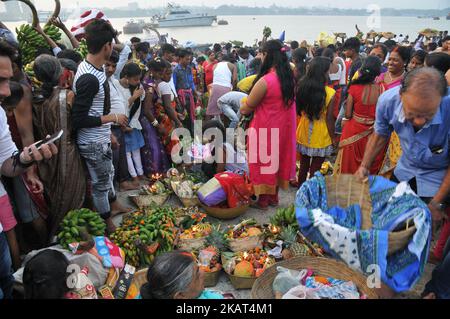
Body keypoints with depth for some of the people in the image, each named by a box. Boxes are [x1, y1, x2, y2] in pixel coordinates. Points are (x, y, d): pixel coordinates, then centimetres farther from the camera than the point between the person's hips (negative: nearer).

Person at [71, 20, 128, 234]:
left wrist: (109, 132, 17)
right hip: (93, 143, -9)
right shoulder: (89, 78, -29)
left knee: (108, 174, 27)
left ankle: (114, 205, 50)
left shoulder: (95, 67, 1)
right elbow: (78, 120, -27)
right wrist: (112, 118, -19)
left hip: (101, 139, 9)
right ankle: (108, 223, 31)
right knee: (100, 183, 10)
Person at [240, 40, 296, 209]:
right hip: (283, 126, 7)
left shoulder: (265, 81, -24)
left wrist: (242, 110, 8)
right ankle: (274, 196, 33)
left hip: (265, 128, -7)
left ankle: (263, 199, 23)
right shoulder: (289, 77, -1)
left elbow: (247, 108, -15)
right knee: (278, 158, 19)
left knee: (264, 160, 9)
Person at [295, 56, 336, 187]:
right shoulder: (329, 93, -19)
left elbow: (299, 111, -2)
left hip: (304, 134, 4)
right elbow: (329, 119, -14)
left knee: (303, 166, 21)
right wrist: (333, 138, -3)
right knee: (315, 169, 10)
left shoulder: (302, 87, -8)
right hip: (320, 137, -4)